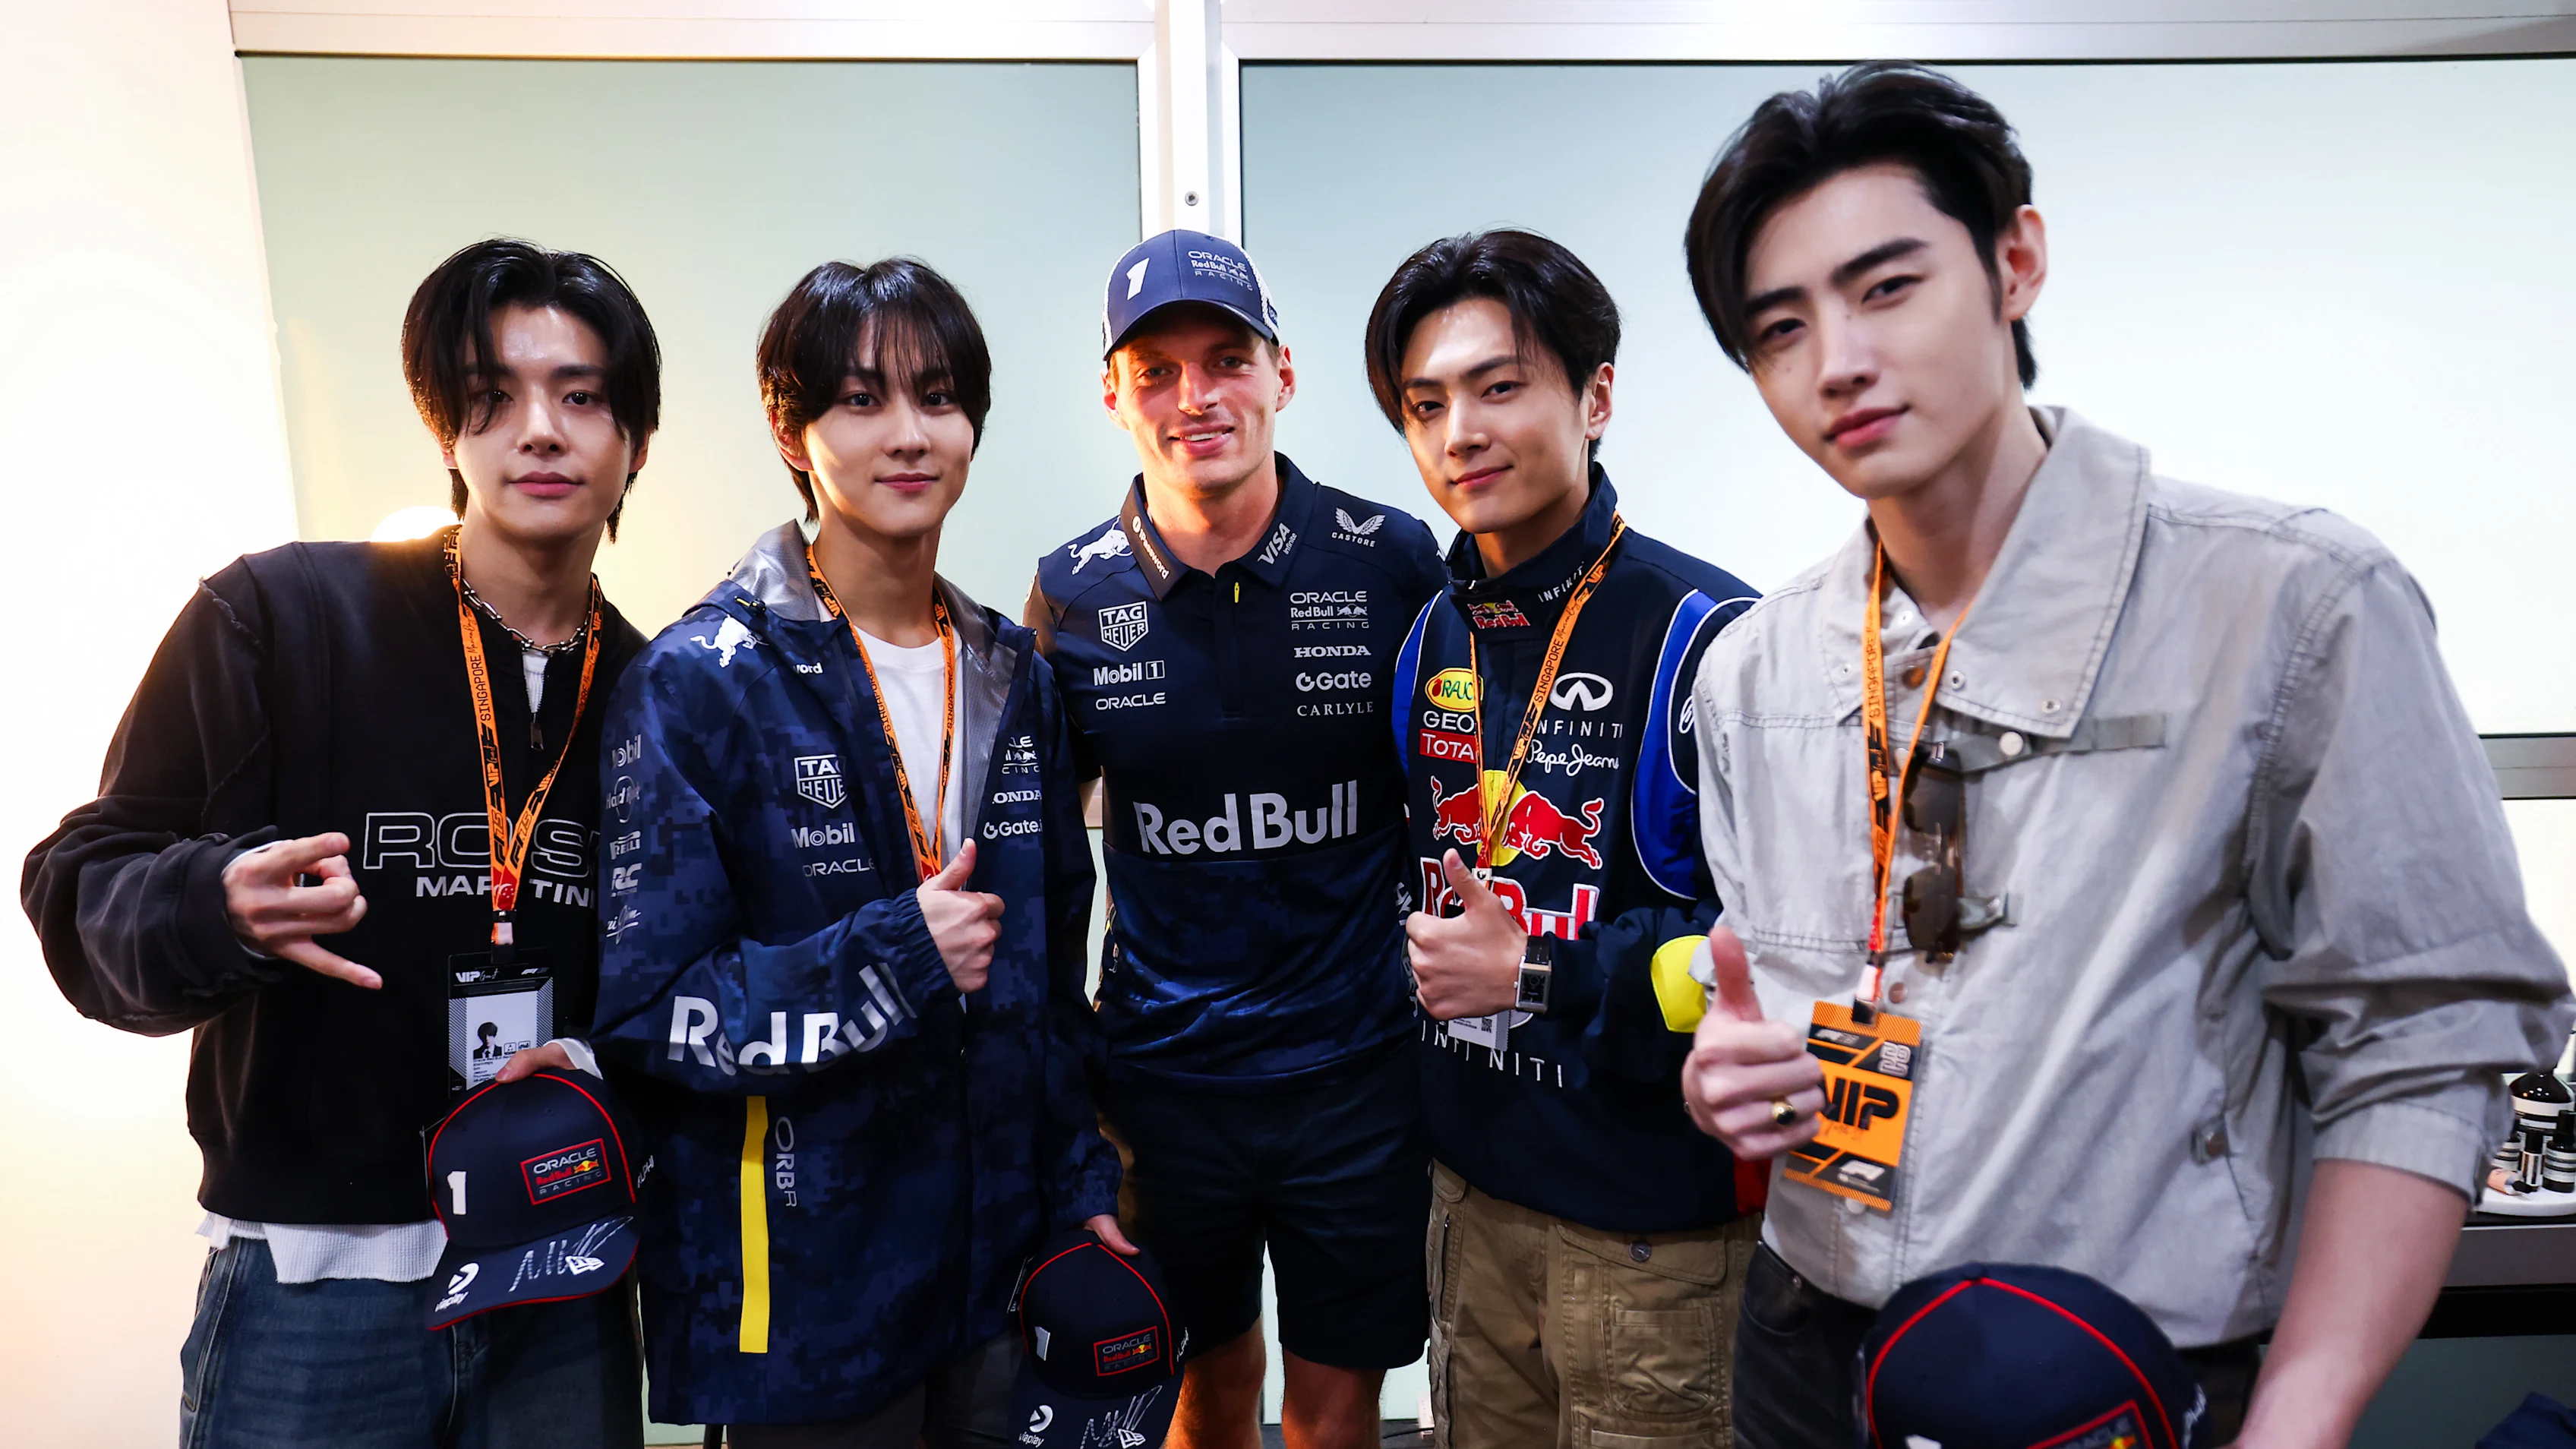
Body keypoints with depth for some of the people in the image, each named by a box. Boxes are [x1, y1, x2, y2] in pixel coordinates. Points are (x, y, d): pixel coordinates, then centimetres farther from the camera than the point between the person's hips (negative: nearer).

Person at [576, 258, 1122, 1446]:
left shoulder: (1012, 678, 4)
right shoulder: (699, 684, -13)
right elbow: (644, 1006, -14)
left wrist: (1078, 1181, 9)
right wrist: (892, 960, -23)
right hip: (801, 1294, -5)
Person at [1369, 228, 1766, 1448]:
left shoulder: (1707, 639, -19)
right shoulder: (1434, 641, 4)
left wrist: (1540, 976, -21)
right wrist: (1435, 957, 4)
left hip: (1656, 1221, -6)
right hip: (1473, 1189, 6)